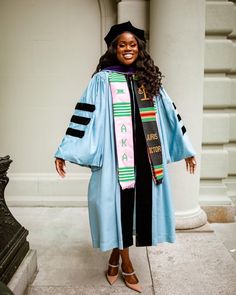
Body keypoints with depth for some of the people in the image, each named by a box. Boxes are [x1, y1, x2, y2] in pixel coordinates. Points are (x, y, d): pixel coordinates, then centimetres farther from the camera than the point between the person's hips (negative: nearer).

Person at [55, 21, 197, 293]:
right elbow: (84, 114, -4)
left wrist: (186, 149, 15)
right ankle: (126, 264, 25)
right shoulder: (103, 80, 1)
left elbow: (170, 114, 14)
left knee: (140, 204, 8)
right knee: (120, 205, 5)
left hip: (146, 156, 4)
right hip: (116, 155, -4)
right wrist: (65, 152, -11)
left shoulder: (149, 79, 12)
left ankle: (116, 254, 31)